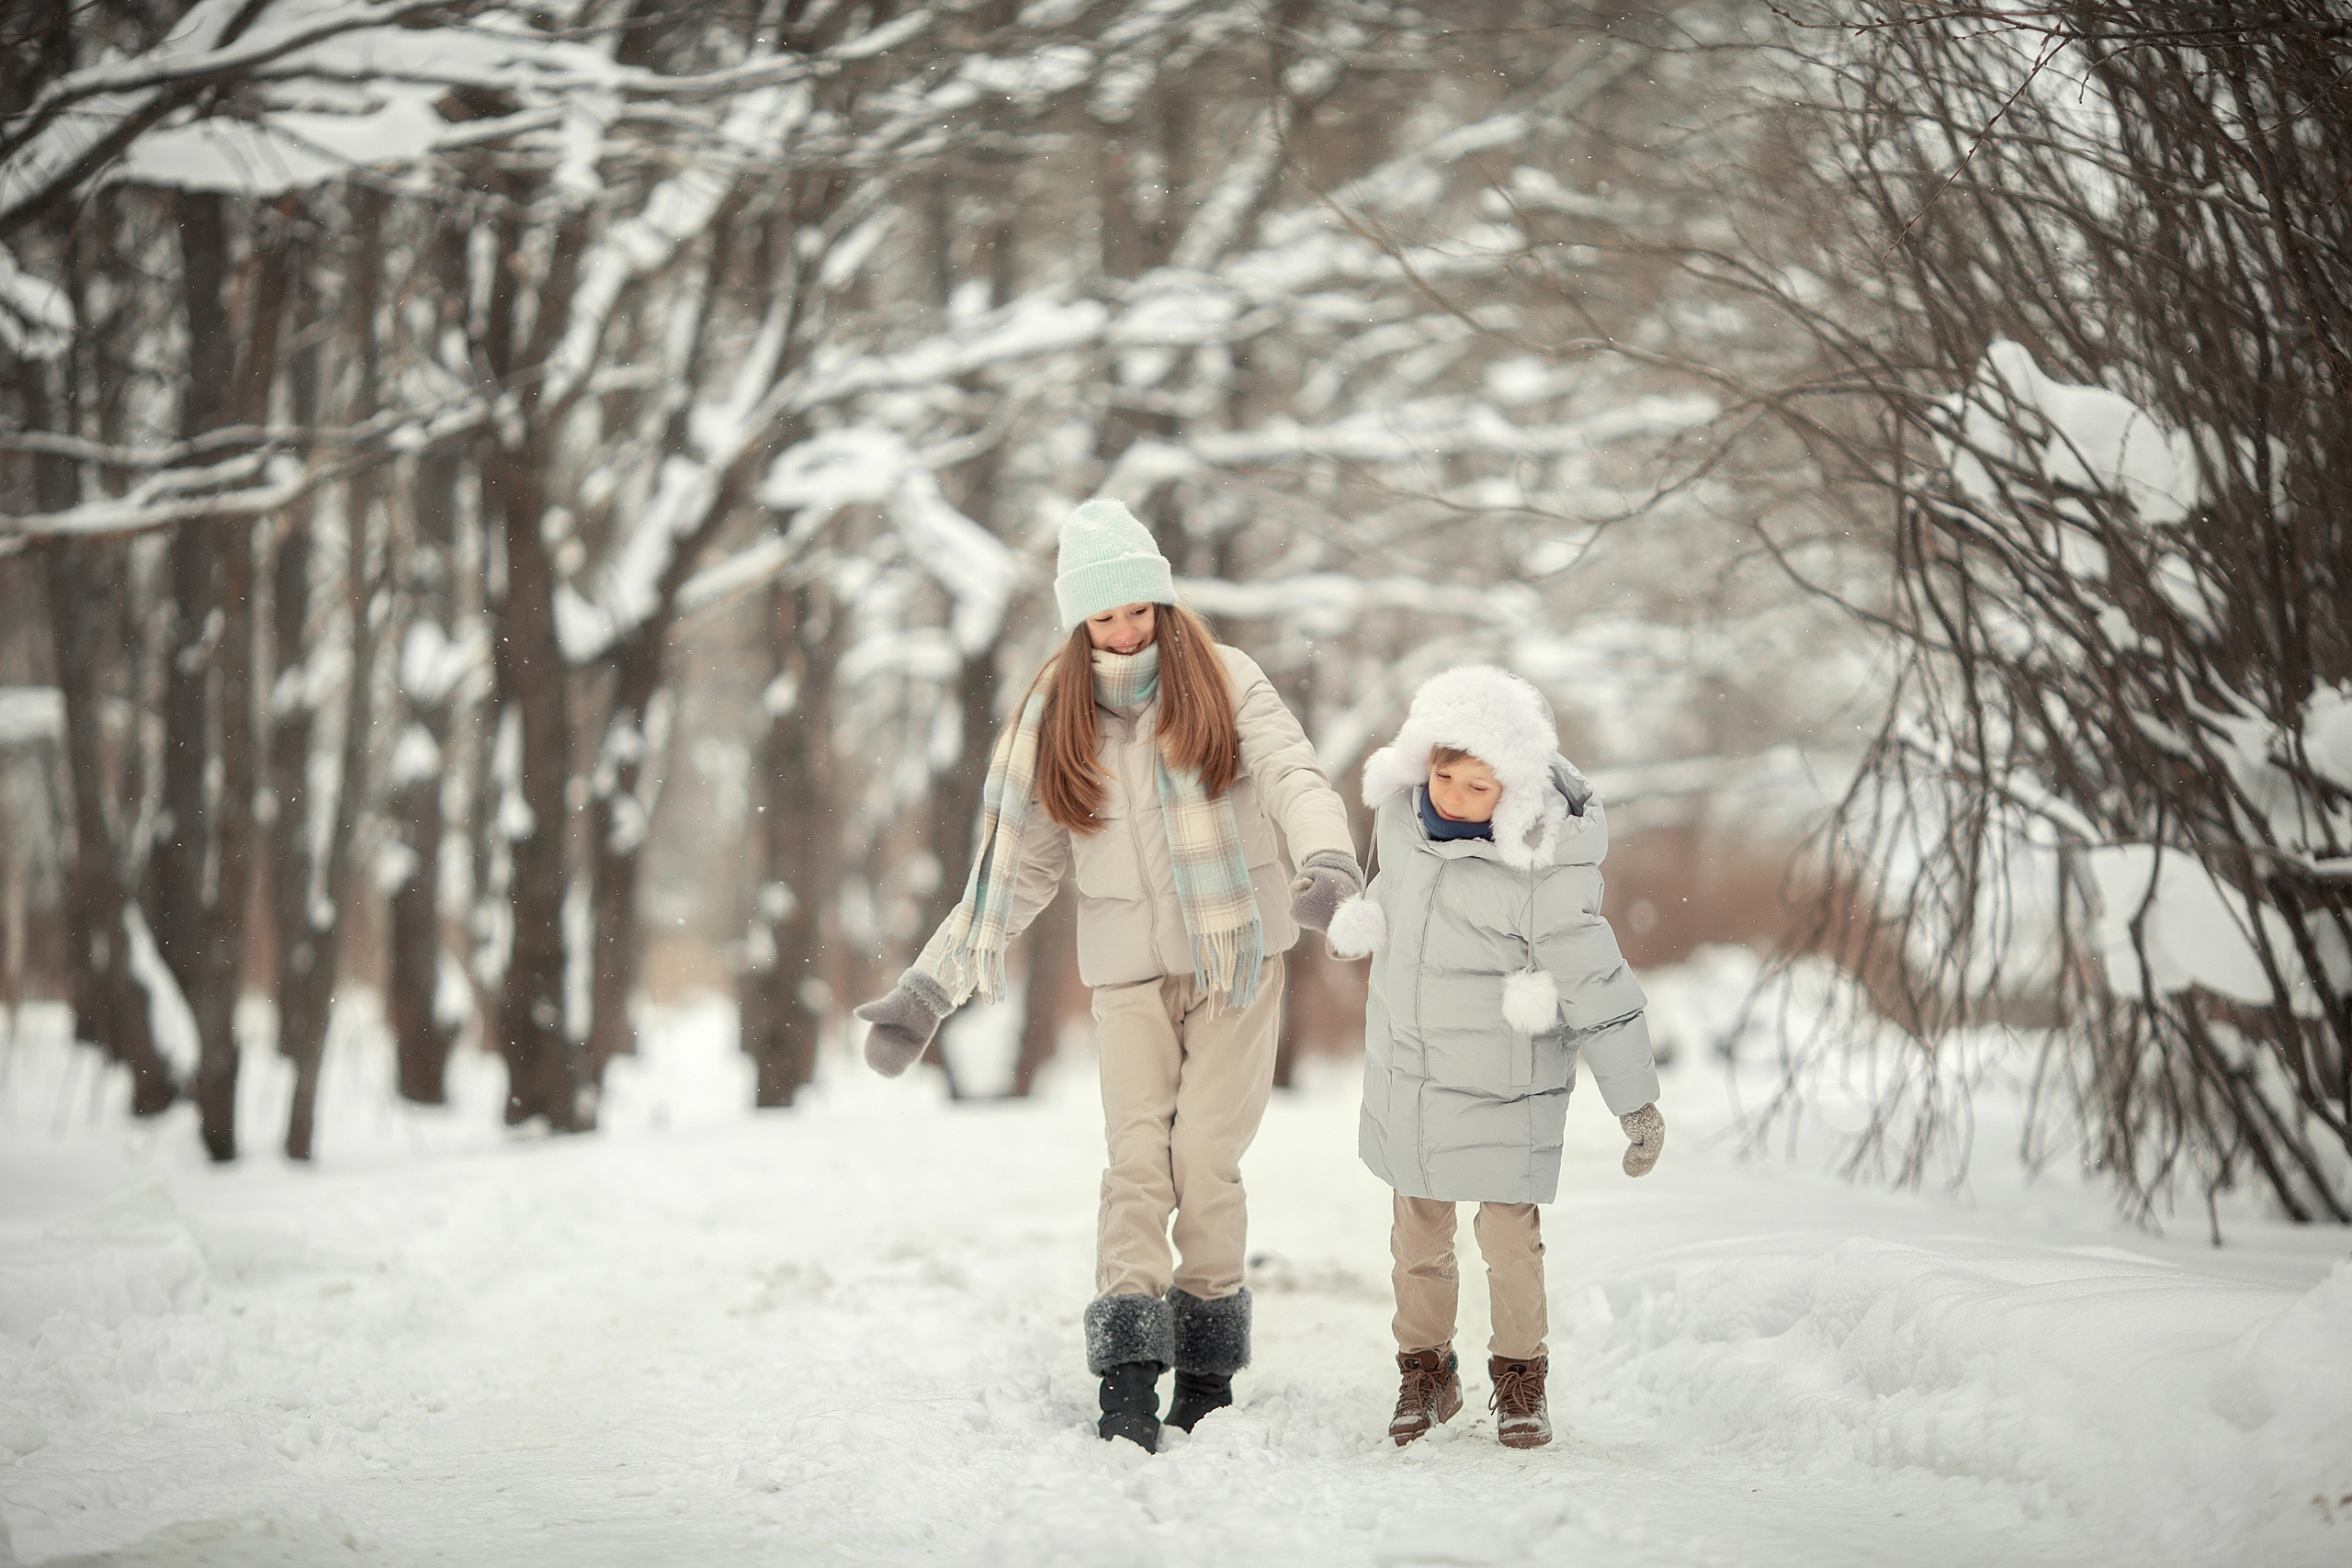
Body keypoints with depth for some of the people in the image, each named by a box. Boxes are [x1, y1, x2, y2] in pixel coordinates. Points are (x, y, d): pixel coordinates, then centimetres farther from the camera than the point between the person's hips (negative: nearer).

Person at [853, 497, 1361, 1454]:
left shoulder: (1223, 683, -2)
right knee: (1136, 1159, -11)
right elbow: (1014, 864, 9)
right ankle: (1127, 1378, -16)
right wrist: (928, 990, 4)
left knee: (1206, 1159, -6)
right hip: (1128, 966, 2)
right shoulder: (1055, 714, 5)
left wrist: (1329, 864, -40)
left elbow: (1295, 778, -17)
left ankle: (1209, 1368, 7)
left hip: (1238, 952, -1)